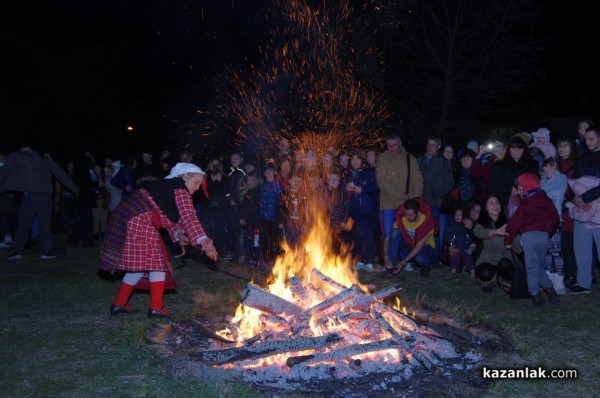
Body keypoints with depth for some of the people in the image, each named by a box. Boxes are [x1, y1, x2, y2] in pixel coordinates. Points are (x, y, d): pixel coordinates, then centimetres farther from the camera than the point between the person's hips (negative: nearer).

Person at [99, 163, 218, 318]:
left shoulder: (169, 186, 24)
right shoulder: (181, 190, -6)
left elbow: (169, 218, 24)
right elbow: (189, 218, -17)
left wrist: (178, 234, 6)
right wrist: (205, 243, -23)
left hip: (126, 216, 10)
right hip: (138, 220, -10)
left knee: (140, 263, 15)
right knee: (157, 261, -2)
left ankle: (119, 304, 21)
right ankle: (156, 308, 0)